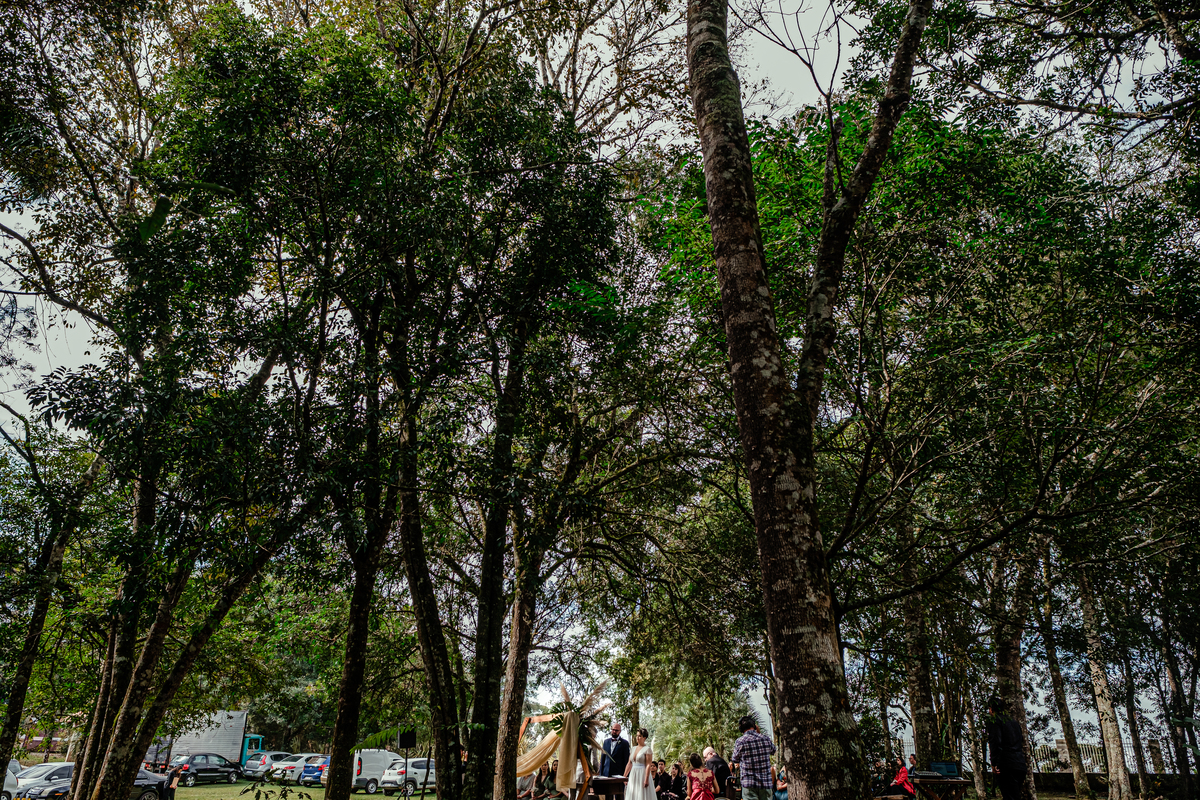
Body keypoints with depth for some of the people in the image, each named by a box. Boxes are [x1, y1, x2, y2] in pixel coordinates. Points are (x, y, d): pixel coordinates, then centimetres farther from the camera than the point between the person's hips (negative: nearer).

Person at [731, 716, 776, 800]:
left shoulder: (740, 742, -7)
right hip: (766, 783, 3)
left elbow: (735, 760, 7)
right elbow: (773, 751, 24)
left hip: (749, 784, -3)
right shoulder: (766, 739, 1)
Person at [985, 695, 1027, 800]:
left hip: (1006, 765, -8)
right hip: (1020, 765, 8)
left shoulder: (994, 721, -4)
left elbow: (996, 742, -15)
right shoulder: (1013, 720, 21)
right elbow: (1021, 740, 24)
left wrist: (994, 763, -15)